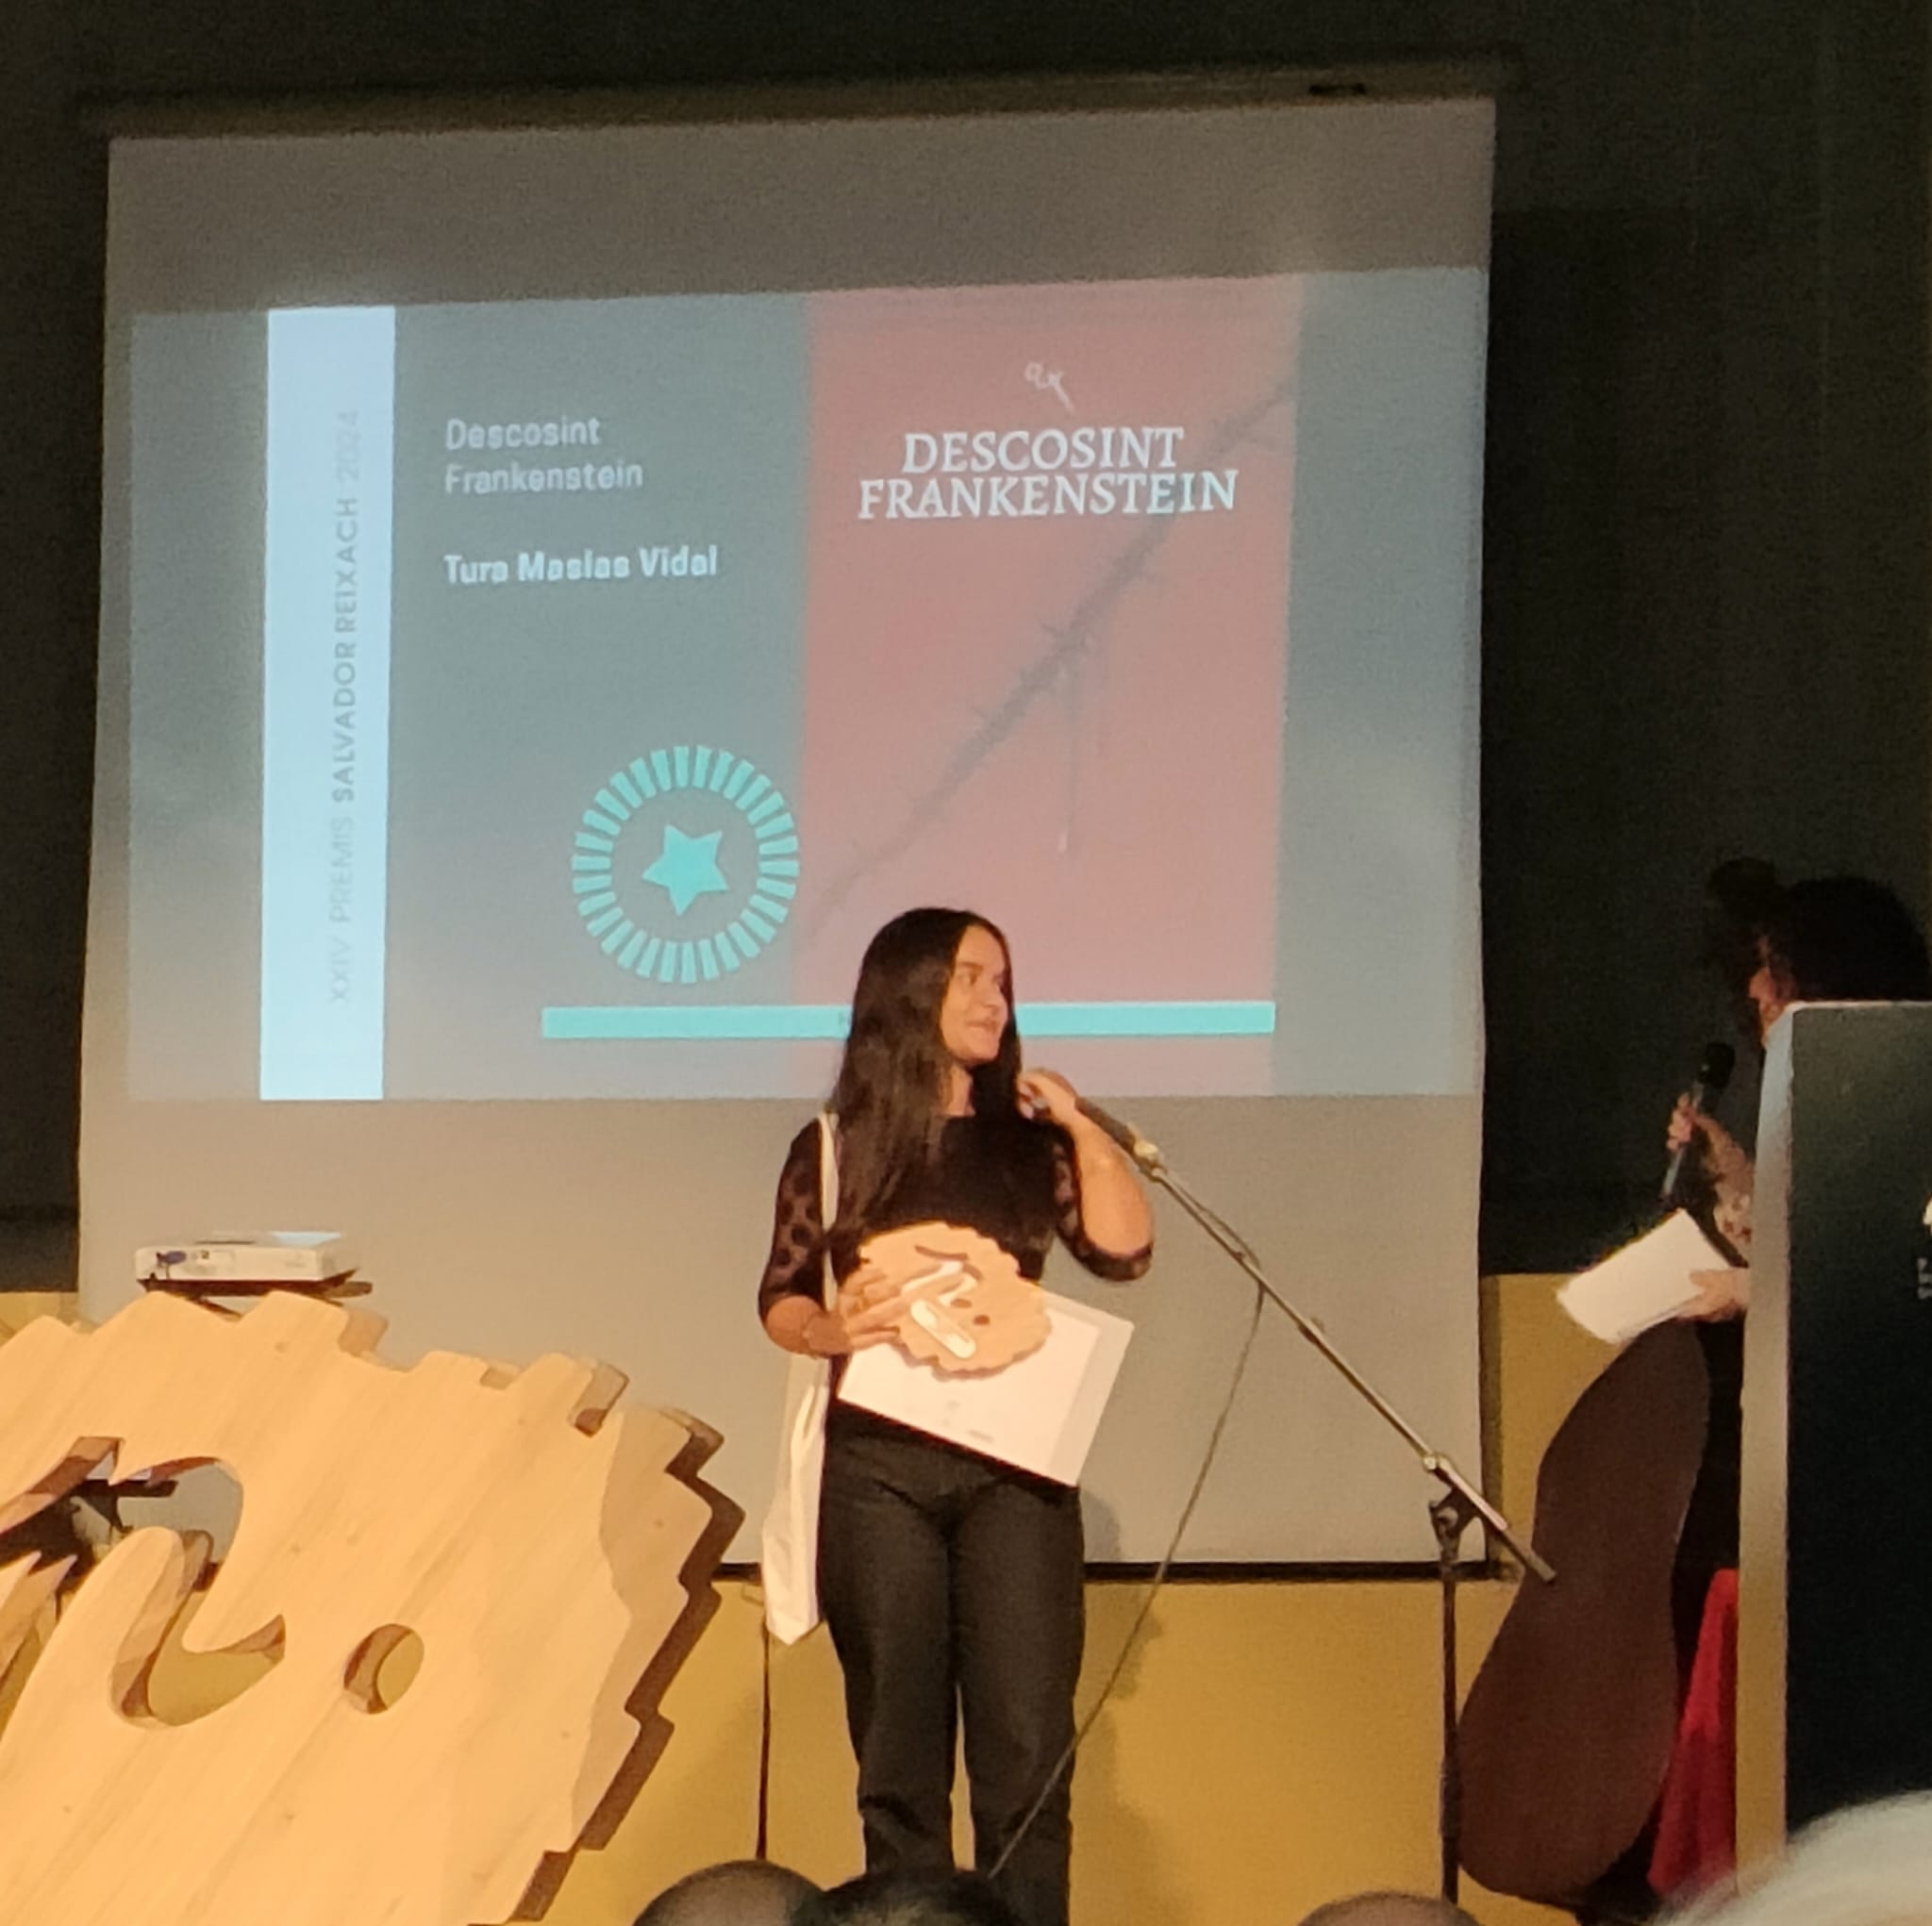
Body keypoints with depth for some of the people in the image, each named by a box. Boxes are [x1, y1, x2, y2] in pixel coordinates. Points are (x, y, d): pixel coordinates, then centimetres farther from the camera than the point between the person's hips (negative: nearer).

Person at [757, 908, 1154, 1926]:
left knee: (1027, 1751, -6)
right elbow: (780, 1299, 7)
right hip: (877, 1467, -1)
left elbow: (1124, 1249, 1)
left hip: (1012, 1468, 1)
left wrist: (1079, 1125, 0)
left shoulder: (1026, 1143, 12)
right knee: (899, 1757, 1)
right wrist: (832, 1329, -13)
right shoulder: (837, 1147, 8)